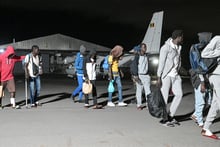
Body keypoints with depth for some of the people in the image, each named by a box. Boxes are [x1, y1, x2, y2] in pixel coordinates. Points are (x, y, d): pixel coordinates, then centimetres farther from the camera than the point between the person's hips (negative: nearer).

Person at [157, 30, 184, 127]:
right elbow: (161, 63, -15)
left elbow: (178, 61, 15)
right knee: (164, 97, -1)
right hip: (166, 75, -8)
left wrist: (178, 73, 15)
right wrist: (159, 77, -16)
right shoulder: (165, 47, -14)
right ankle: (164, 119, 11)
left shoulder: (179, 47, 10)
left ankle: (170, 116, 14)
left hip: (175, 75, 8)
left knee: (179, 94, 3)